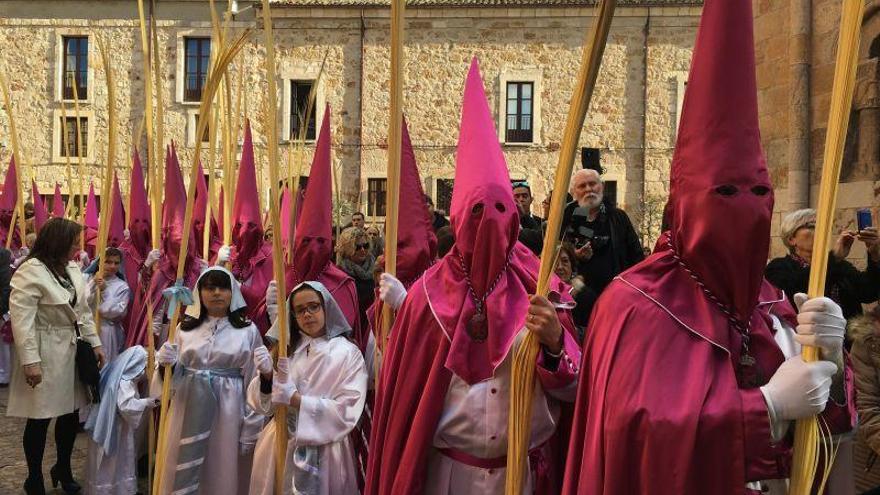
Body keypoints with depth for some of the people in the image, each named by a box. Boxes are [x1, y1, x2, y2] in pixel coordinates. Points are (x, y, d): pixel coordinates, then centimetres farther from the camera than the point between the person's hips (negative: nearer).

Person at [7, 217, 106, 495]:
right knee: (40, 419, 4)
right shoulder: (31, 272, -15)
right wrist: (30, 360, -22)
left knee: (71, 413, 13)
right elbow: (21, 319, -19)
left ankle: (63, 469, 34)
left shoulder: (73, 269, 9)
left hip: (72, 350, 7)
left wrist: (95, 343, 11)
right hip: (45, 354, -7)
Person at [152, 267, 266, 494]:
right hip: (188, 411, 3)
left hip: (227, 412, -2)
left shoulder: (248, 330, -2)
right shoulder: (185, 328, 7)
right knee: (182, 474, 11)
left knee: (221, 471, 8)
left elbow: (254, 383, -2)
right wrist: (165, 364, -12)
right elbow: (174, 377, 10)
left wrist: (250, 431, -3)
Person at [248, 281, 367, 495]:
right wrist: (266, 376, -17)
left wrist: (295, 399, -18)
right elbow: (262, 404, 2)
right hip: (279, 445, 3)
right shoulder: (285, 349, 5)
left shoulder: (348, 352, -7)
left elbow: (347, 412, -14)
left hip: (324, 451, -3)